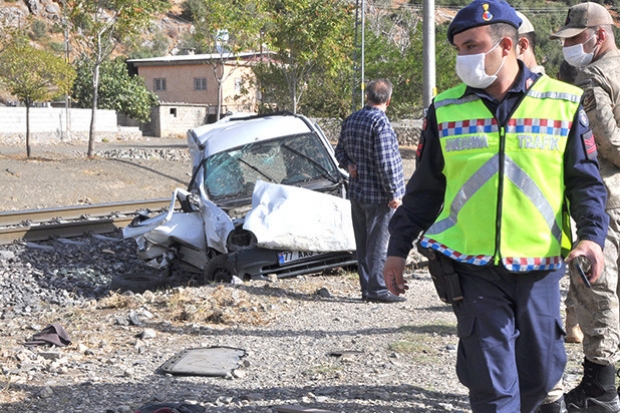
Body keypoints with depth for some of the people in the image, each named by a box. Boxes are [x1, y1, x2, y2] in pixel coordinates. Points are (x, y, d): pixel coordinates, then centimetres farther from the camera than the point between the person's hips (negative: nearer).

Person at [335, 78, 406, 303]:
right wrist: (394, 193, -15)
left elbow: (340, 150, 20)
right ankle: (377, 289, 1)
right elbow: (385, 161, -20)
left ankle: (367, 287, 18)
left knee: (363, 242, 12)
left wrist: (349, 164, 2)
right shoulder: (380, 122, -17)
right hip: (378, 195, -8)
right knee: (378, 243, -2)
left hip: (357, 192, 8)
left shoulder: (351, 120, 9)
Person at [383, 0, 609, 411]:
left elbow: (586, 181, 4)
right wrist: (398, 248, 9)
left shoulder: (563, 103, 1)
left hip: (539, 265, 0)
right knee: (491, 377, -1)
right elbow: (424, 189, 11)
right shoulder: (445, 109, 4)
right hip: (471, 265, 0)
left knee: (542, 369, 9)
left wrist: (593, 235, -11)